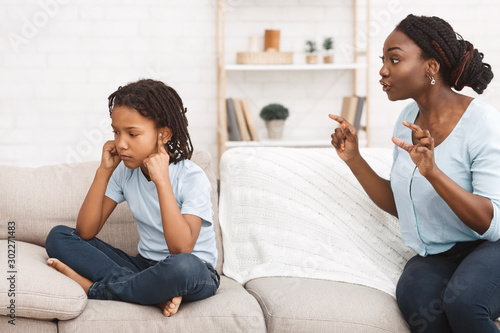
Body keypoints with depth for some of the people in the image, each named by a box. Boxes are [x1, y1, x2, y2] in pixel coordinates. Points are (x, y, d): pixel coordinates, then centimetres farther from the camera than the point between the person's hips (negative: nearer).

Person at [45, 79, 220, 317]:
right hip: (144, 266, 6)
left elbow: (181, 250, -30)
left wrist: (161, 180, -30)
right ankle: (156, 293, -22)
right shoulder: (125, 172, 0)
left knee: (182, 267, -44)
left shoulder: (192, 178, -17)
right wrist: (104, 171, -11)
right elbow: (85, 232, -5)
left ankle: (92, 288, -19)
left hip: (196, 273, -6)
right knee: (58, 236, -8)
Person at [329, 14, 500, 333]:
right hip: (436, 255, 5)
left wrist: (433, 172, -33)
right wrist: (353, 158, 3)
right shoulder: (410, 118, 7)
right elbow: (399, 205, 14)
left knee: (462, 301, -36)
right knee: (414, 296, -30)